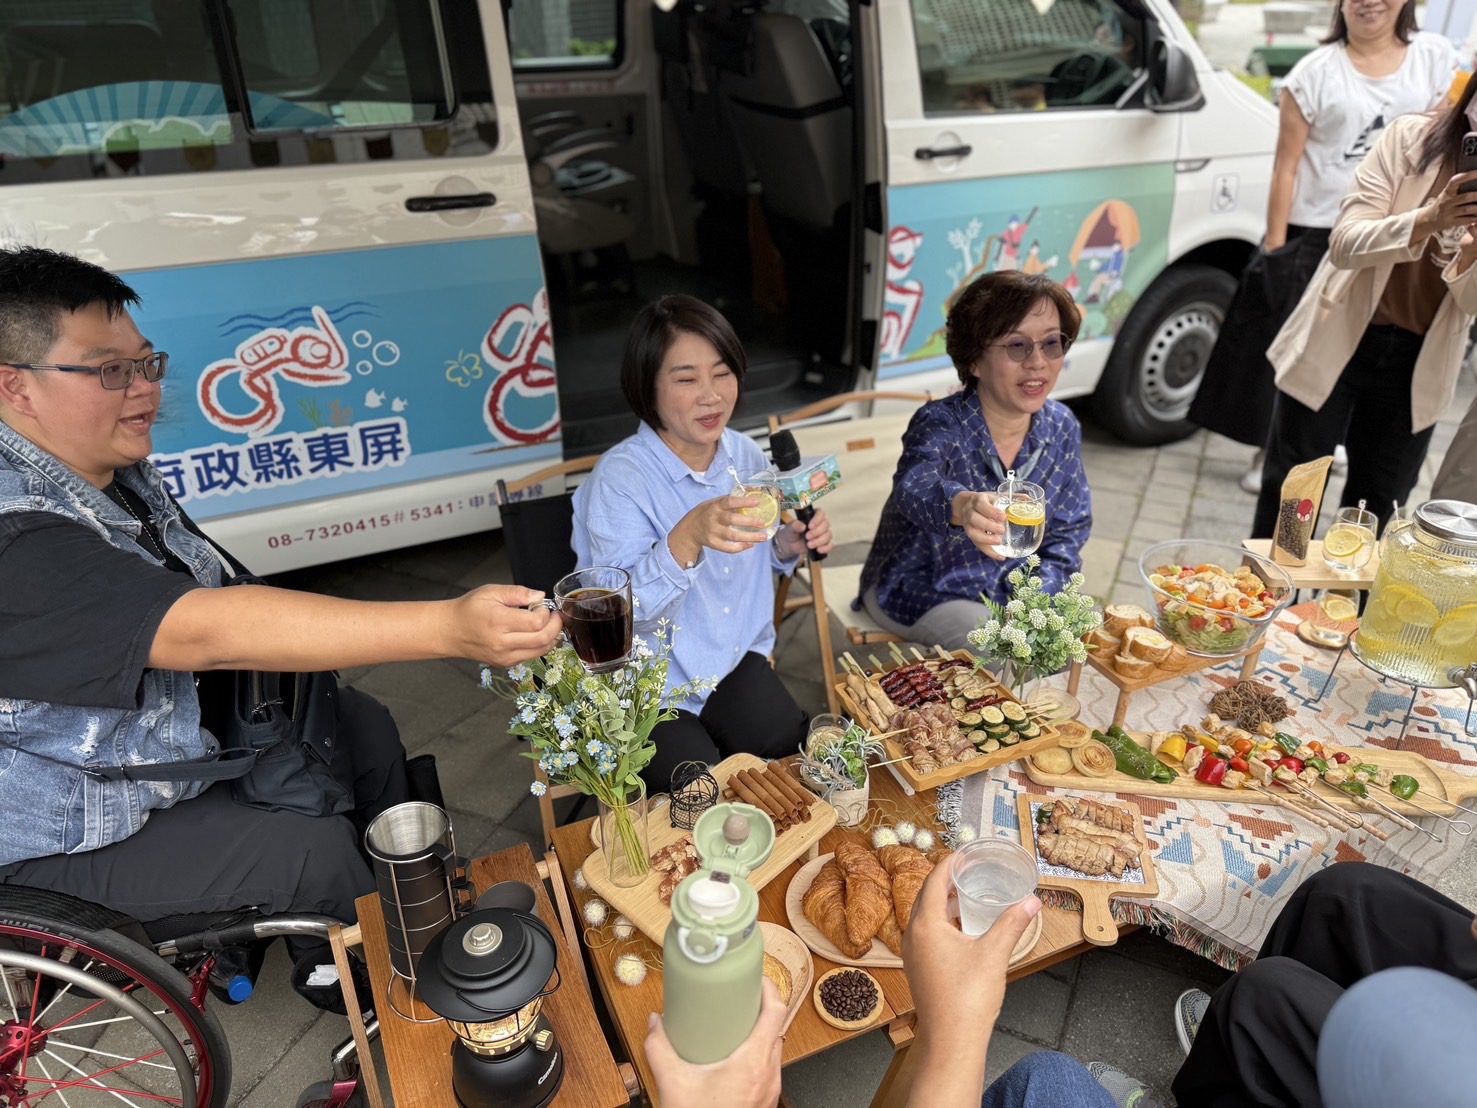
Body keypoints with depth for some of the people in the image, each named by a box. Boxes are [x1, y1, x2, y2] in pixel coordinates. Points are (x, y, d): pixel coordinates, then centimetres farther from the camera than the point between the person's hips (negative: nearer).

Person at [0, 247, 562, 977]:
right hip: (66, 846, -9)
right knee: (316, 850, -21)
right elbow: (209, 629, -44)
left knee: (363, 725, 5)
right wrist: (449, 628, -52)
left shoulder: (117, 472, -2)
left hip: (170, 740, 9)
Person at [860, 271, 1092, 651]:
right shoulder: (939, 423, -24)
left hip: (1015, 591, 6)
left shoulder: (1062, 428, -6)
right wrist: (963, 505, -71)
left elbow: (1069, 532, 1)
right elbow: (917, 486, -47)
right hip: (919, 589, -6)